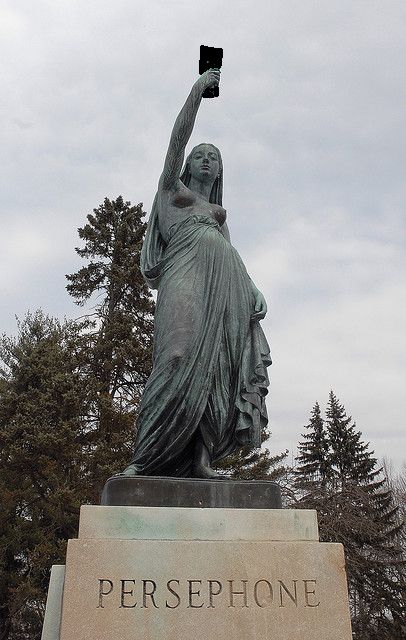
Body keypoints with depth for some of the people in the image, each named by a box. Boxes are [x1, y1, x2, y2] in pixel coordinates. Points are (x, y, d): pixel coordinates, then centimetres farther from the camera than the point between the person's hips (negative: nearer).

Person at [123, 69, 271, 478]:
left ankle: (201, 460, -10)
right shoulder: (173, 190, 23)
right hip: (186, 274, -5)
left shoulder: (219, 211, 34)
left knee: (216, 366, -8)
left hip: (224, 285, 5)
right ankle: (143, 459, -20)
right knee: (182, 357, -21)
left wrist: (252, 291, 7)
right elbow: (178, 138, 12)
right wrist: (198, 89, 9)